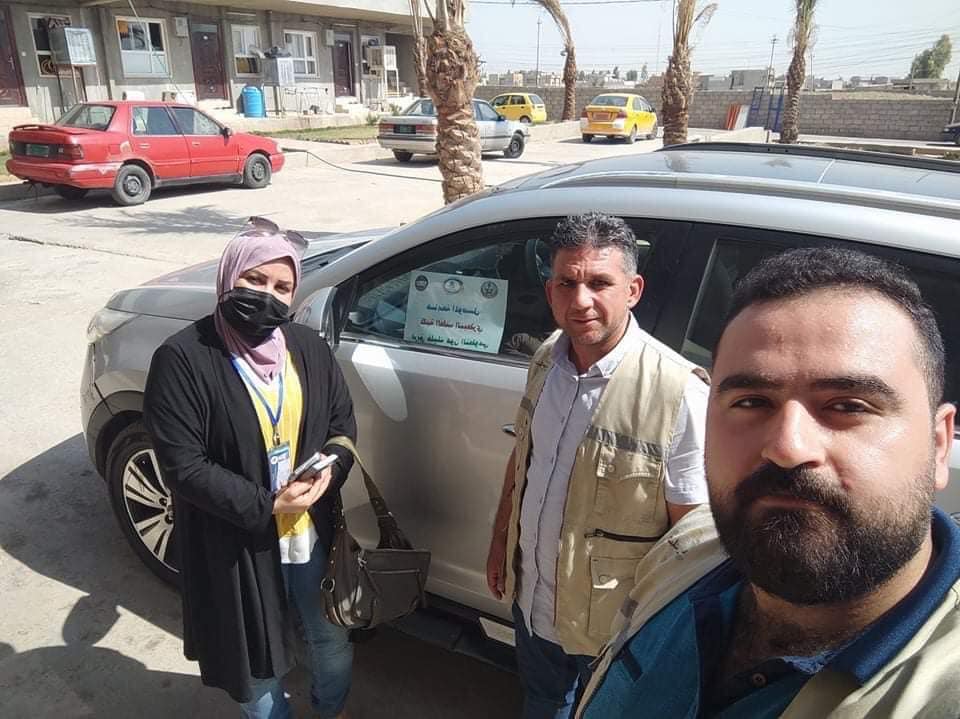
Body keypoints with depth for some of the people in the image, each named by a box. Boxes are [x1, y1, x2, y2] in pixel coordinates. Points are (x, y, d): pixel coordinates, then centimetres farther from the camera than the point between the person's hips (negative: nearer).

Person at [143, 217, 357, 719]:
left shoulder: (308, 347, -2)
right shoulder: (183, 358, -16)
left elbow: (343, 423, 6)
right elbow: (183, 466, -17)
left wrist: (328, 472, -14)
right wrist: (266, 506, -22)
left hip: (313, 533, 4)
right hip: (237, 545, -4)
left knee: (333, 638, 23)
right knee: (257, 655, 19)